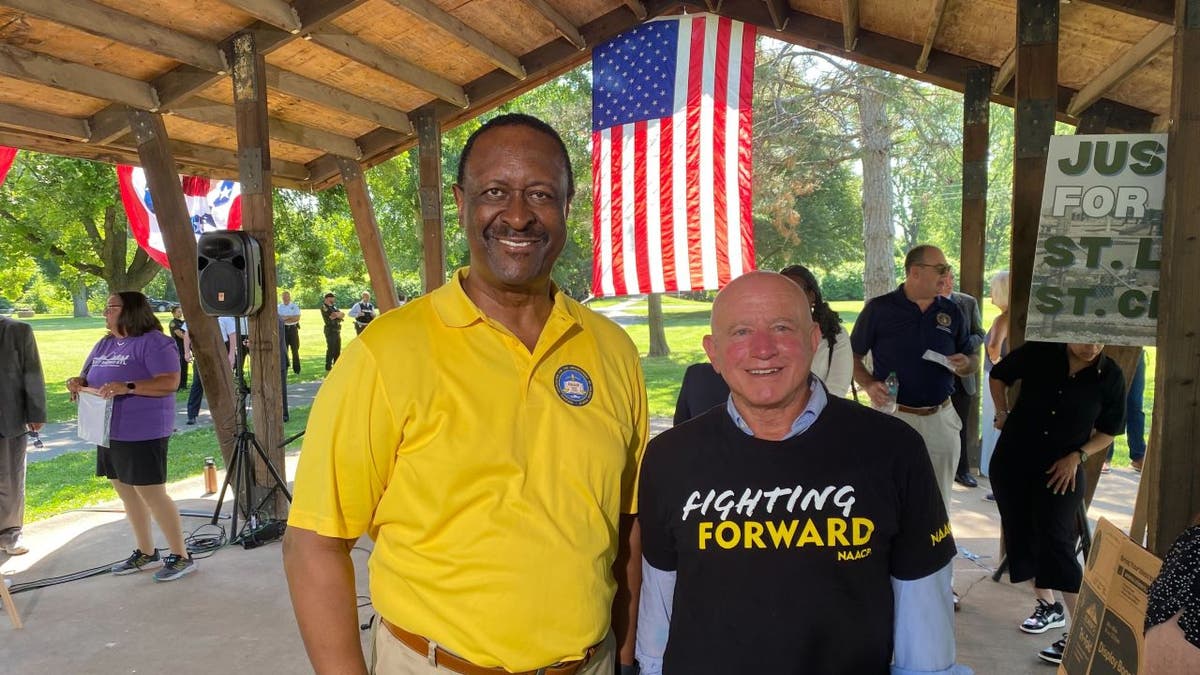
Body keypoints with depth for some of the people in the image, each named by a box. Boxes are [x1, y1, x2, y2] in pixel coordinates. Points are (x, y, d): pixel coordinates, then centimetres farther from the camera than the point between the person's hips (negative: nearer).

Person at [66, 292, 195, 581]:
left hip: (143, 433, -9)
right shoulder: (104, 344, 15)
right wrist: (77, 382, -2)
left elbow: (170, 383, -21)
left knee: (152, 493, -6)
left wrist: (127, 387, -30)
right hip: (110, 432, 9)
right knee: (126, 492, 14)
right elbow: (88, 376, 21)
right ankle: (146, 553, 27)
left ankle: (181, 557, 3)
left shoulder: (153, 342, -13)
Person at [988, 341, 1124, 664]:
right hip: (1012, 461, 3)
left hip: (1062, 471, -2)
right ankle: (1048, 606, 30)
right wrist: (1003, 414, 1)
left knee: (1055, 542, -12)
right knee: (1022, 535, 11)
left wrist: (1077, 456, -11)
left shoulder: (1110, 376, -10)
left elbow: (1108, 430, 2)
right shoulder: (1039, 352, -10)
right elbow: (998, 375, 9)